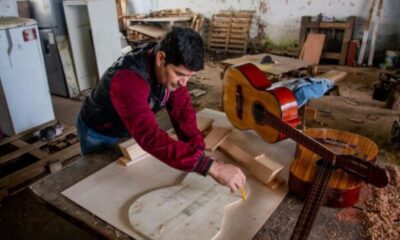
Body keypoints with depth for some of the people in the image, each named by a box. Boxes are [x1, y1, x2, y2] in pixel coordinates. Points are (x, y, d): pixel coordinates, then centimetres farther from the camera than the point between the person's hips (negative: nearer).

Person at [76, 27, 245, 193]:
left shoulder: (172, 67, -21)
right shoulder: (128, 80, -44)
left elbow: (182, 109, -16)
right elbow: (150, 136, -54)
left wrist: (198, 148, -30)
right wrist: (210, 166, -59)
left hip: (131, 130, 6)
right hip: (98, 134, -5)